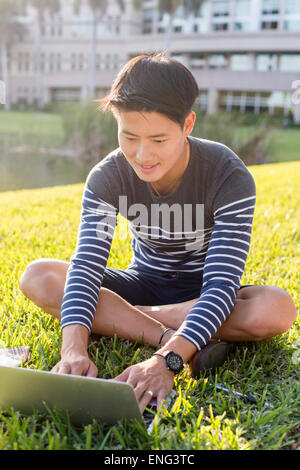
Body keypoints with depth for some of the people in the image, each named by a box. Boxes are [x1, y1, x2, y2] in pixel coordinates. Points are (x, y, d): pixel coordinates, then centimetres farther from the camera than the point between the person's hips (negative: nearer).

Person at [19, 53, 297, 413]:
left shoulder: (230, 177, -26)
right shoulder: (107, 177, -17)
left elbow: (221, 285, -33)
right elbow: (85, 267, -27)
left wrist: (167, 360, -49)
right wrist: (74, 348, -46)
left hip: (201, 295, -2)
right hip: (143, 283, 3)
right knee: (36, 277, -21)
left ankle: (118, 318, -27)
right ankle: (167, 336, -29)